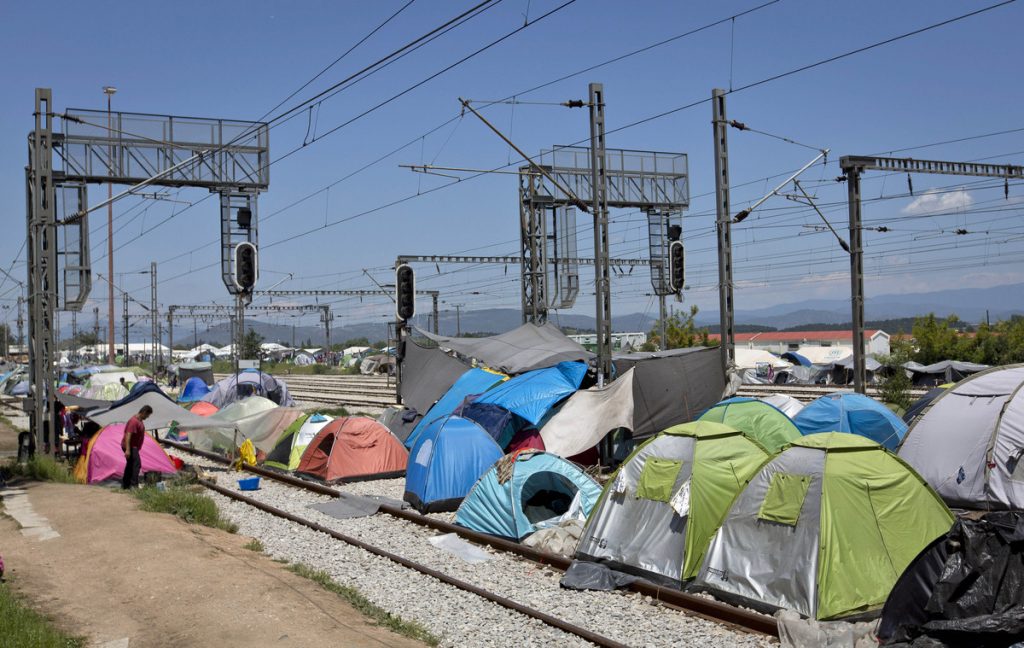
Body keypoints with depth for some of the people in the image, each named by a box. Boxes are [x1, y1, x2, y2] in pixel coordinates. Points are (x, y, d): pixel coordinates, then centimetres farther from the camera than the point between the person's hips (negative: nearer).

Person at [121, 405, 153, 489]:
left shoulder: (140, 421, 12)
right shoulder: (134, 421, -20)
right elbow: (128, 435, -26)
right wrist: (127, 449, -31)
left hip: (134, 447, 11)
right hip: (131, 447, -11)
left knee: (130, 465, 14)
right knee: (136, 464, -16)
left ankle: (125, 485, 21)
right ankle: (134, 485, -20)